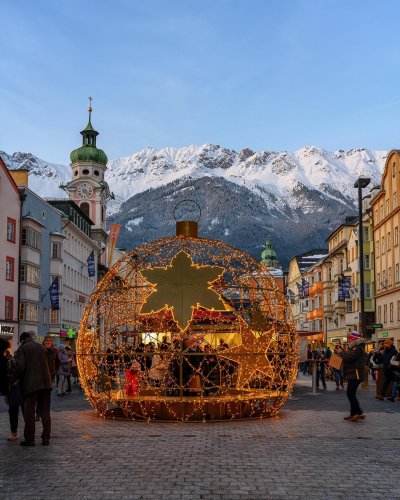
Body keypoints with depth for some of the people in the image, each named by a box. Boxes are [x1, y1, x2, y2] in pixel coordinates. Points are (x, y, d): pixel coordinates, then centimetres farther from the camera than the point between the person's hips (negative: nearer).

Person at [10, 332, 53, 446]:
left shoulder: (22, 348, -2)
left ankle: (29, 439, 4)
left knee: (29, 412, 3)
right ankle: (46, 438, 10)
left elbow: (19, 367, -12)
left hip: (30, 384, -5)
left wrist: (12, 380, -2)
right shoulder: (41, 347, 16)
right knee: (45, 411, 9)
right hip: (45, 383, 5)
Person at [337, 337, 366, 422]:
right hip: (353, 374, 11)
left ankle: (359, 413, -16)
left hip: (355, 375, -11)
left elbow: (349, 357, -23)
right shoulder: (355, 348, 20)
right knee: (351, 394, 12)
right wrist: (344, 352, 8)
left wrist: (341, 352, -9)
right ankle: (353, 414, 15)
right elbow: (350, 357, 22)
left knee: (350, 393, -14)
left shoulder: (358, 349, -14)